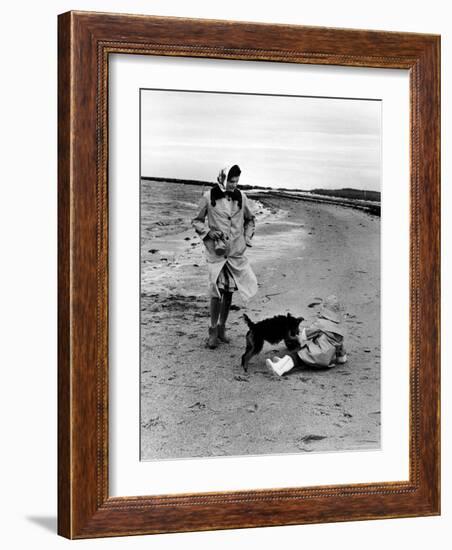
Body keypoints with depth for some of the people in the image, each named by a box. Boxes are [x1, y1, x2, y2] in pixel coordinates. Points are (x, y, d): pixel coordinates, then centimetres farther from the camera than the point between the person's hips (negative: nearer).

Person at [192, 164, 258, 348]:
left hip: (236, 251, 3)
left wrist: (247, 237, 7)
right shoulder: (209, 197, -5)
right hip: (216, 251, -3)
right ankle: (213, 330, 3)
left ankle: (222, 328, 23)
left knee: (229, 291, 9)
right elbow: (196, 221, 5)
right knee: (217, 291, -10)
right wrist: (208, 232, -11)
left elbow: (250, 219, 20)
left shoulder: (241, 197, 3)